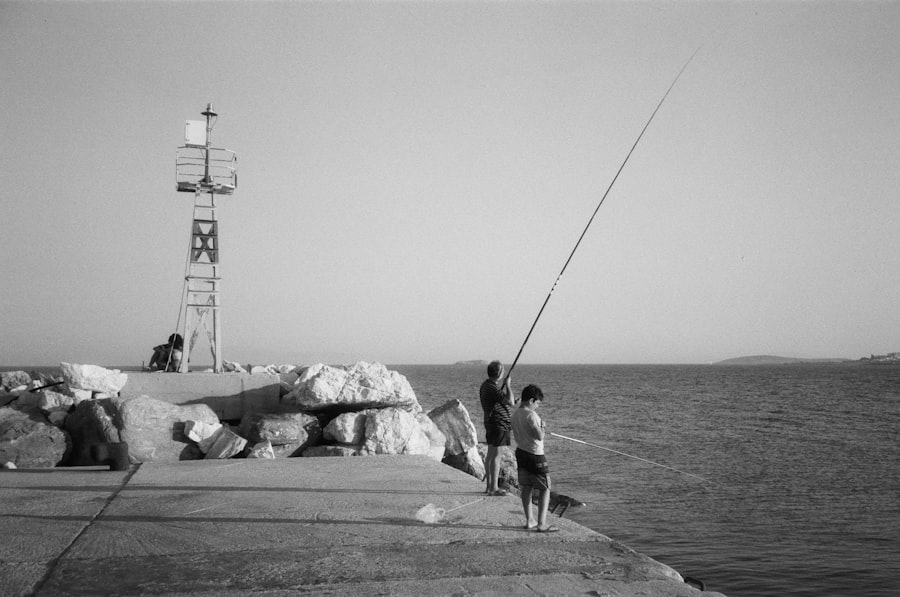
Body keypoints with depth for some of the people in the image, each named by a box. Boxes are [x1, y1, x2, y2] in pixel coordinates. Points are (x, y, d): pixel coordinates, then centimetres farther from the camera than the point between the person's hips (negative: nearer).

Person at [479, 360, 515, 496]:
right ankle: (494, 488, -6)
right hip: (498, 424, -10)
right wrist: (508, 385, -11)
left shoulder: (485, 385, 11)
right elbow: (510, 402, -23)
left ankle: (489, 485, 20)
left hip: (490, 423, 10)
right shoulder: (492, 388, -21)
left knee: (490, 455, 14)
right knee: (496, 455, -7)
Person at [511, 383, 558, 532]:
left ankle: (530, 521, 22)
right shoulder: (531, 415, -20)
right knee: (545, 489, 0)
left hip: (521, 452, 9)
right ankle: (541, 524, -3)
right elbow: (540, 436, -22)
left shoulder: (515, 414, 6)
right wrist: (542, 426, -3)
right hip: (535, 455, -8)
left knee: (526, 488, 14)